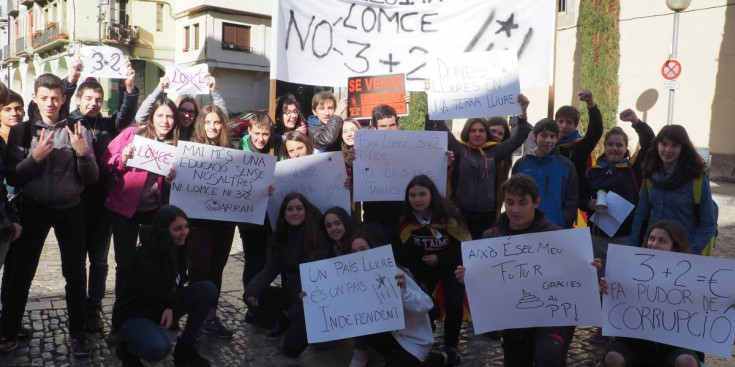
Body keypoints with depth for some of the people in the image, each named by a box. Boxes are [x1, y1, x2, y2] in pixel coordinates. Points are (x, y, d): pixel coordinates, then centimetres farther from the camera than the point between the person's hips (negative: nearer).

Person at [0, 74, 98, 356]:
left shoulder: (77, 131, -1)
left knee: (75, 273, 6)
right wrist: (34, 158, -19)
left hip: (70, 209, 0)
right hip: (34, 208, 0)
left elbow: (92, 178, -3)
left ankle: (78, 332, 20)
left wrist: (82, 153, -20)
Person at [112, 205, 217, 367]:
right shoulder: (144, 256, -27)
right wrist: (168, 253, -35)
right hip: (132, 315, -7)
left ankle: (185, 347, -1)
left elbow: (178, 285, 3)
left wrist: (172, 307, -18)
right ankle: (126, 348, -1)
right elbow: (165, 292, -33)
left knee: (208, 289, -13)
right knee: (159, 347, -37)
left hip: (160, 308, 7)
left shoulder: (177, 248, -5)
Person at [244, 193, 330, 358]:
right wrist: (253, 289, -20)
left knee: (291, 348, -13)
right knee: (251, 297, -10)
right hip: (292, 293, 7)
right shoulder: (285, 237, 5)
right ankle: (285, 323, 13)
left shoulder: (318, 236, -15)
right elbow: (271, 268, 0)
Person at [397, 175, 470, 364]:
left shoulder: (449, 214, -26)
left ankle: (450, 346, 11)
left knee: (454, 306, -14)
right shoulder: (406, 219, -15)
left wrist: (440, 258, -24)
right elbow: (406, 253, -6)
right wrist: (419, 280, -8)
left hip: (452, 264, -3)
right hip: (424, 266, 3)